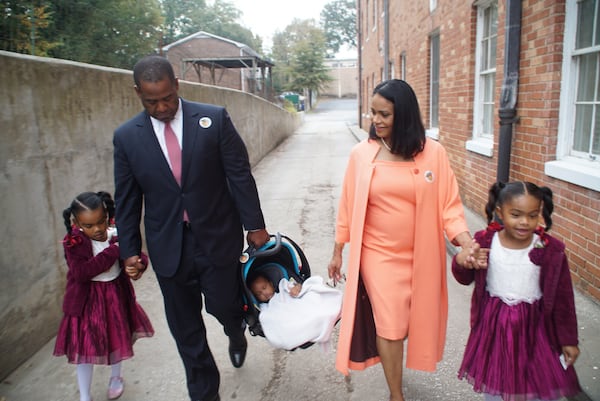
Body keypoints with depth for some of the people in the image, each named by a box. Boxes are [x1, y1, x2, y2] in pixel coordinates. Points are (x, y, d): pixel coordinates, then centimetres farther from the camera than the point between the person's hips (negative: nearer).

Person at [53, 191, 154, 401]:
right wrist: (113, 251, -32)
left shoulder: (118, 236, -11)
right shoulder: (73, 243, -17)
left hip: (116, 296, 3)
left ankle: (116, 377, 50)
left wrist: (138, 263, -36)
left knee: (117, 340, 21)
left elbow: (139, 257, -10)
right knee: (84, 349, 7)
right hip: (87, 301, -2)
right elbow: (81, 273, -29)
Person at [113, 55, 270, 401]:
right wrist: (129, 250, 6)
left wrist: (255, 225, -4)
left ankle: (237, 333, 46)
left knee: (223, 306, 6)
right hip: (168, 247, 2)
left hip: (217, 238, -2)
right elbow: (127, 199, 5)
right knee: (185, 327, 13)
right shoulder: (126, 137, -1)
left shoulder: (214, 119, -7)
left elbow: (240, 175, -5)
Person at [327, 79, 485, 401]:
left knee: (416, 323, 18)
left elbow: (448, 206, -5)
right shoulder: (361, 154, -6)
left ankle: (393, 367, 51)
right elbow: (348, 207, 1)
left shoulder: (433, 153, -7)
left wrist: (468, 244, -20)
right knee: (390, 327, 3)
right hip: (378, 255, -1)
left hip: (420, 256, 2)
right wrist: (337, 252, 6)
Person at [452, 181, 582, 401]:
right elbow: (465, 279, 1)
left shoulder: (551, 250, -14)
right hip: (494, 325, 1)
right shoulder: (485, 242, -12)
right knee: (492, 383, 20)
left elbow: (563, 298, -5)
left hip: (533, 326, -1)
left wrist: (568, 340, 2)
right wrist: (461, 261, -21)